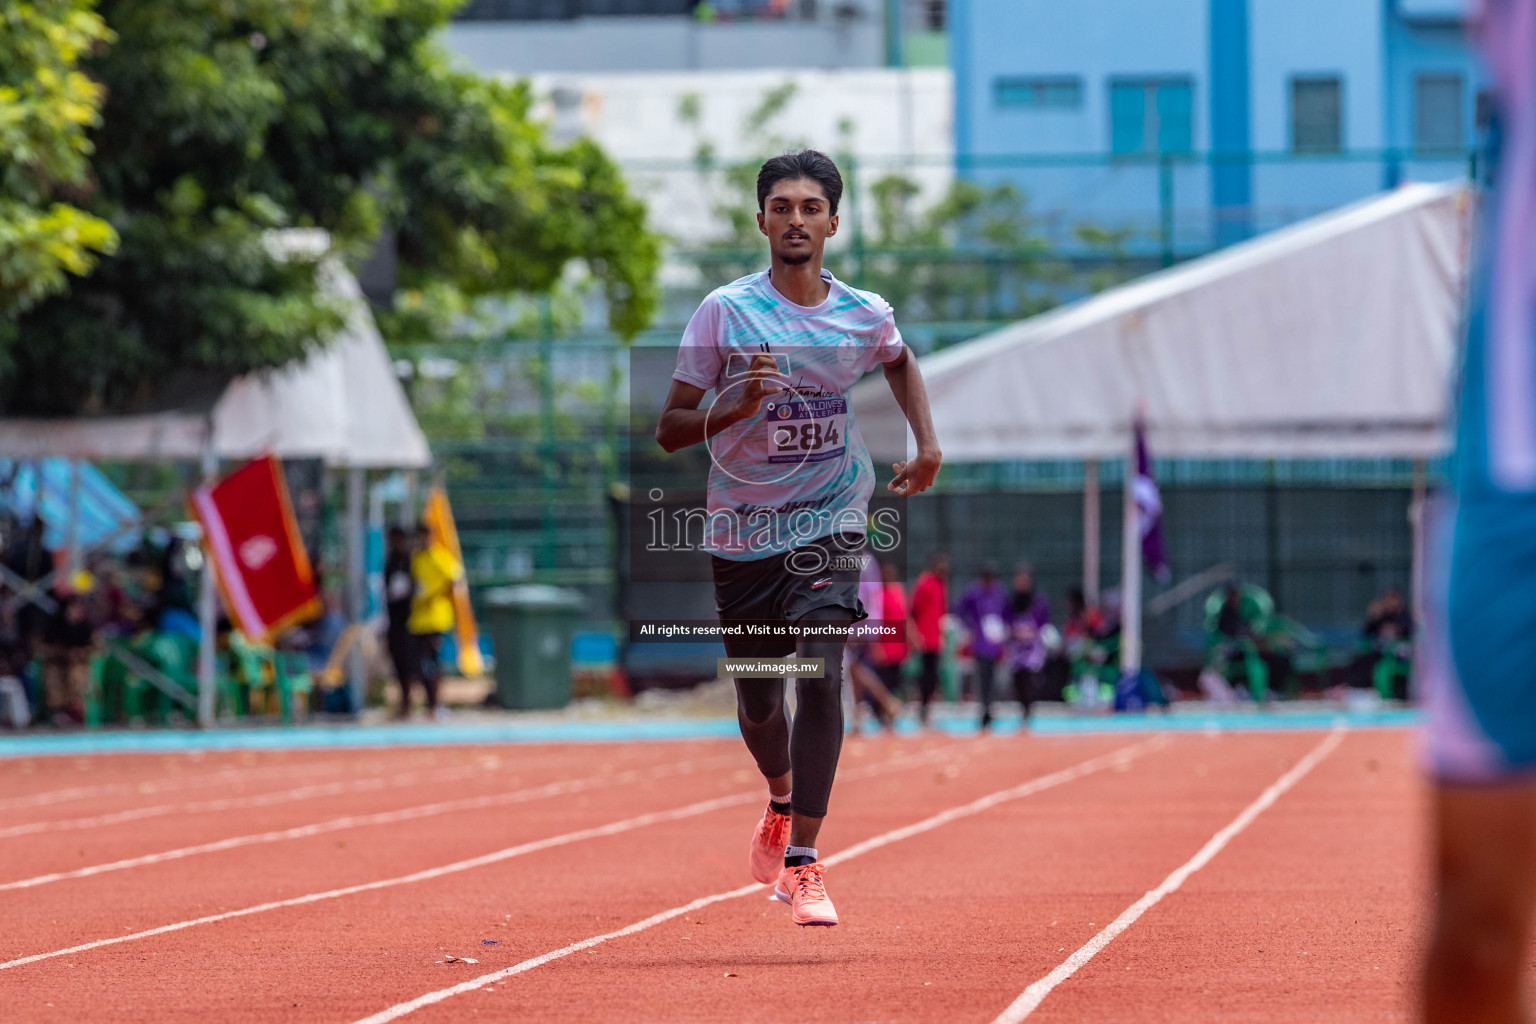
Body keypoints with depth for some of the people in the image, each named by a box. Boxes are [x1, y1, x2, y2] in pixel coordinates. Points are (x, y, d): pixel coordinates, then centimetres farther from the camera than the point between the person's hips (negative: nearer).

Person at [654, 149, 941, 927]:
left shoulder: (866, 316, 0)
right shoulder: (724, 312, -7)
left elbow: (901, 362, 27)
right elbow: (669, 431, -7)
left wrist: (925, 444, 14)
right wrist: (736, 407, -25)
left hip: (828, 524, 0)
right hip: (741, 533, 0)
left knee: (820, 674, -22)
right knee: (758, 703, 12)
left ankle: (802, 862, -23)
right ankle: (783, 799, 47)